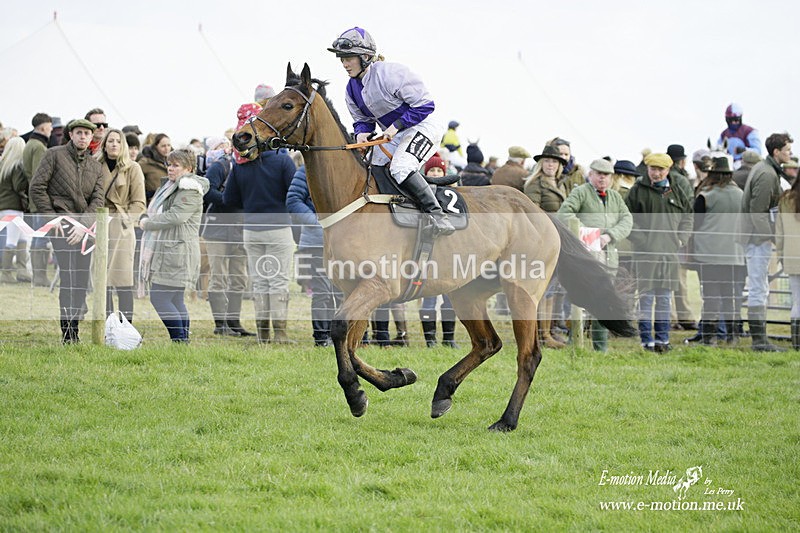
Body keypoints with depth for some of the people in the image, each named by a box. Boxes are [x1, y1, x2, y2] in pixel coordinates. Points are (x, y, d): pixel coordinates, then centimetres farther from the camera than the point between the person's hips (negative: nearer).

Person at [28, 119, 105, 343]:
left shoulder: (95, 166, 14)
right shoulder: (54, 156, 0)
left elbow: (98, 199, 4)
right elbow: (36, 188, -4)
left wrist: (84, 225, -12)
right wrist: (51, 218, -10)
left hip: (85, 228, 6)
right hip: (62, 223, -5)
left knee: (82, 281, 4)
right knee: (69, 278, -14)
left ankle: (74, 331, 12)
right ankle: (68, 334, -13)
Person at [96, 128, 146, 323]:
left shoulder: (132, 168, 3)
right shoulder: (96, 167, 11)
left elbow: (138, 202, 1)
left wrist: (127, 220, -12)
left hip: (121, 226, -3)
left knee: (123, 276, -7)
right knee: (102, 277, 2)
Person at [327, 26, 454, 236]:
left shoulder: (390, 73, -22)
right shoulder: (352, 89, 3)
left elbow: (423, 105, -19)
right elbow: (363, 120, 15)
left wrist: (397, 125, -22)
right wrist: (362, 132, -9)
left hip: (420, 127, -9)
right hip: (393, 135, 9)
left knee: (401, 168, -31)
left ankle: (437, 215, -25)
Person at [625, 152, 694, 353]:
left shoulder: (677, 193, 12)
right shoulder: (638, 191, -1)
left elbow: (687, 218, 19)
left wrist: (680, 239, 5)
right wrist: (641, 240, -13)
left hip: (670, 252, 4)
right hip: (646, 252, -4)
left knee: (665, 298, 10)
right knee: (646, 297, -4)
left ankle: (663, 339, 16)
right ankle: (647, 340, 0)